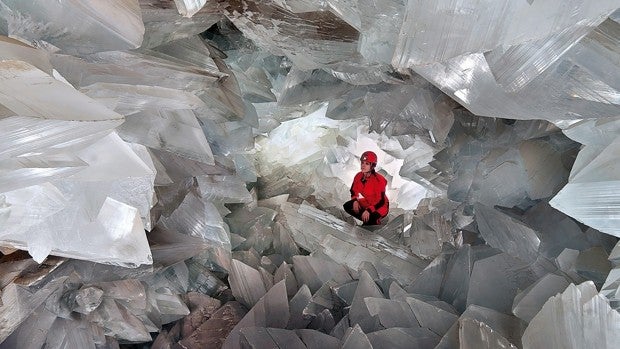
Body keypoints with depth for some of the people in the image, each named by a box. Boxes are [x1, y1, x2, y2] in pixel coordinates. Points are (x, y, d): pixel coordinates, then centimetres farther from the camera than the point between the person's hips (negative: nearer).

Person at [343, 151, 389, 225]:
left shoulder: (379, 180, -25)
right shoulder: (358, 176, -8)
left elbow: (381, 201, -26)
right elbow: (353, 191, 7)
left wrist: (369, 210, -37)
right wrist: (355, 200, -15)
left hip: (378, 207, -7)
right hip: (364, 204, 7)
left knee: (369, 219, -35)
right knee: (347, 206, -11)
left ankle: (374, 221, 4)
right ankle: (368, 220, -1)